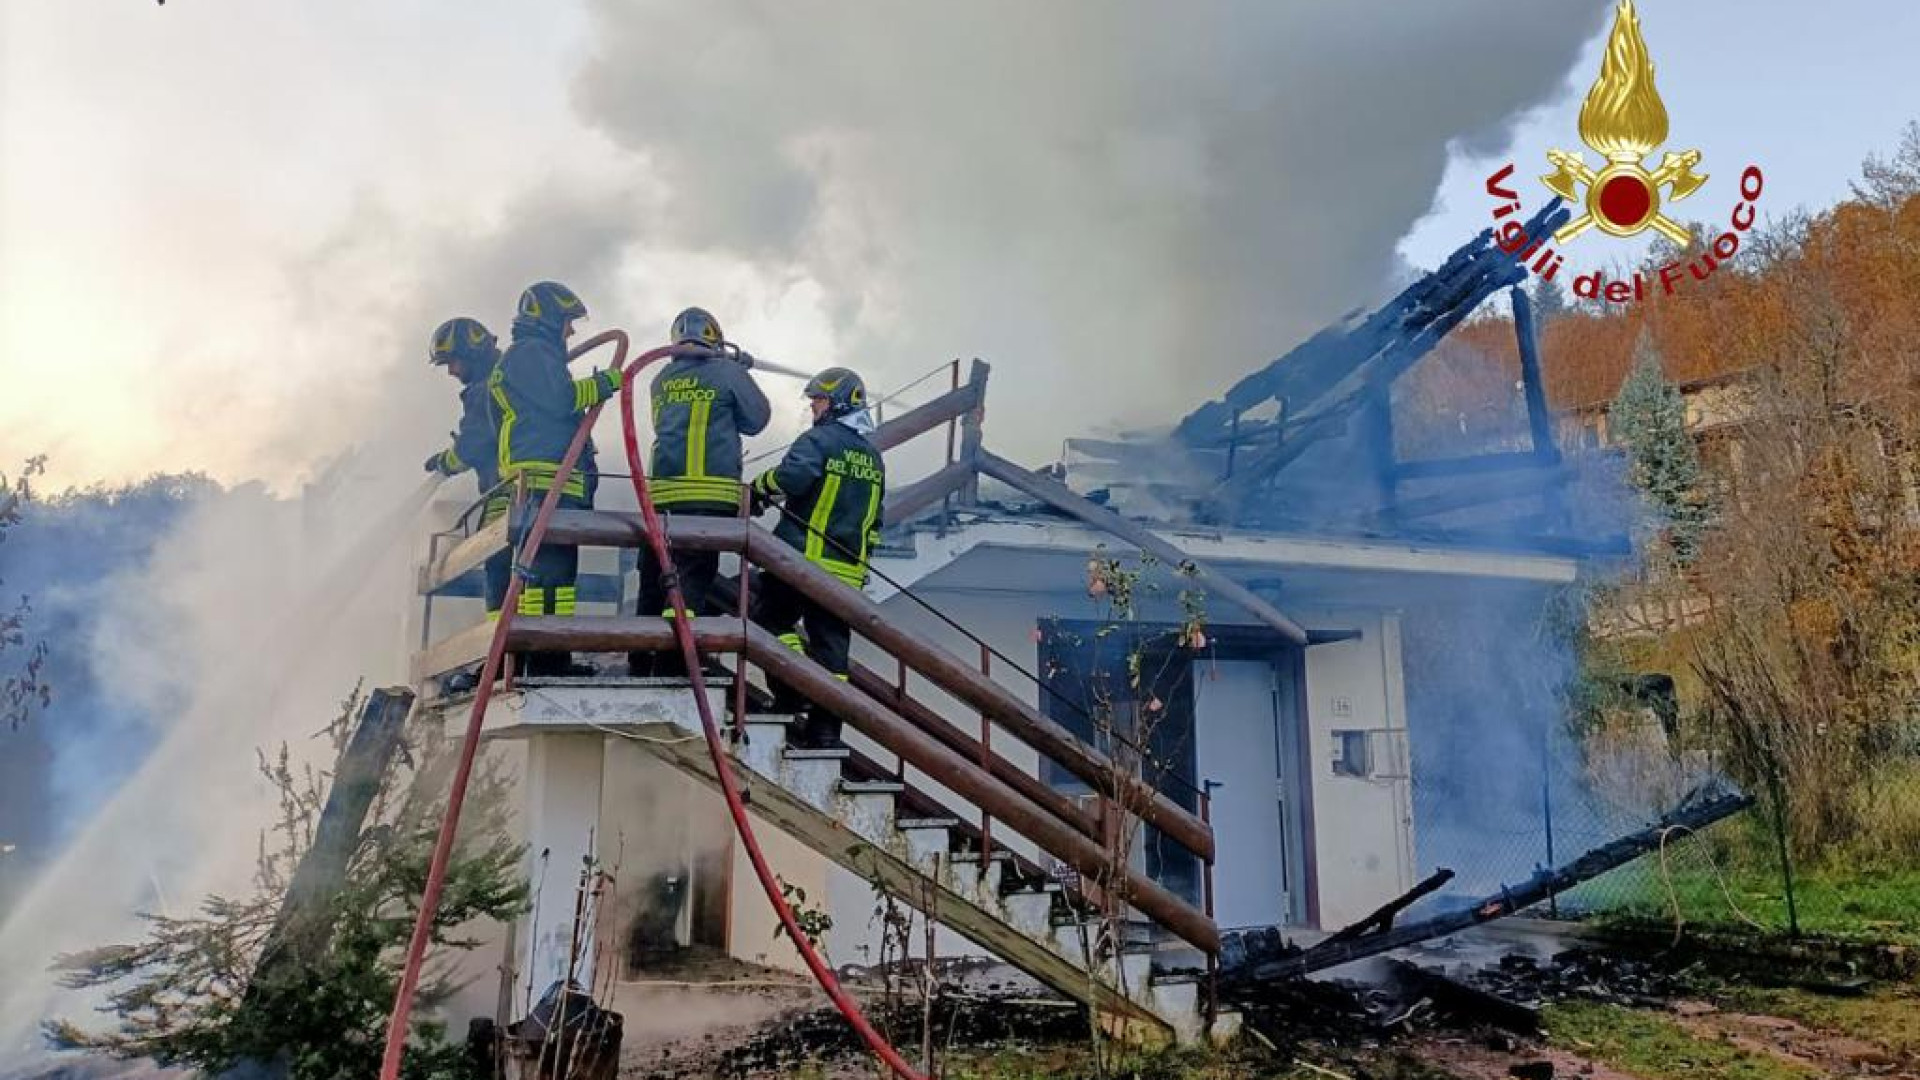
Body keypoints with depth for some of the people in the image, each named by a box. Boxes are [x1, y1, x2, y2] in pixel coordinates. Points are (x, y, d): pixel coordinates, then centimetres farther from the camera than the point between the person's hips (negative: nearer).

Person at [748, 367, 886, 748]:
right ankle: (825, 726, 6)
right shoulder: (873, 456, 19)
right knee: (831, 643, 7)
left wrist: (761, 485, -8)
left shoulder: (820, 439, -6)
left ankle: (793, 697, -6)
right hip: (847, 569, 7)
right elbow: (874, 519, 23)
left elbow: (793, 475, -26)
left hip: (802, 557, -6)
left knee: (773, 619, 7)